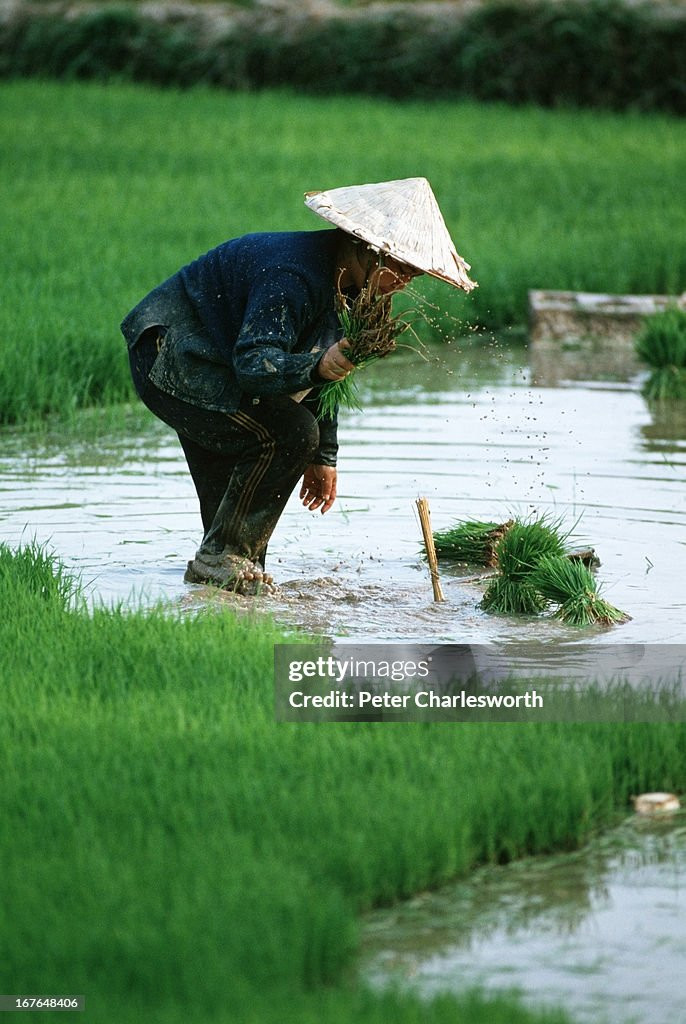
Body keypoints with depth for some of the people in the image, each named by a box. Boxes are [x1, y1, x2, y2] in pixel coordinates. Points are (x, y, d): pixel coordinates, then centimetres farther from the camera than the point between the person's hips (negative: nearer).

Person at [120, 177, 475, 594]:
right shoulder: (294, 276, -28)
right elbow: (253, 363, -35)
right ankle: (220, 560, -16)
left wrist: (323, 457, 18)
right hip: (171, 360, -11)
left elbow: (317, 374, 15)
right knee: (290, 432, -21)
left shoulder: (344, 282, 5)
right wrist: (318, 367, -51)